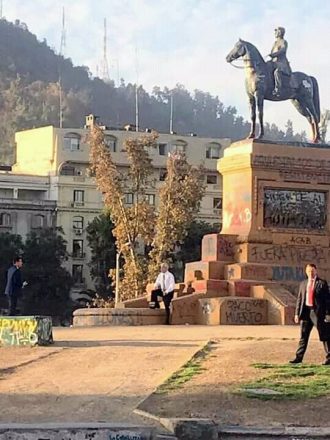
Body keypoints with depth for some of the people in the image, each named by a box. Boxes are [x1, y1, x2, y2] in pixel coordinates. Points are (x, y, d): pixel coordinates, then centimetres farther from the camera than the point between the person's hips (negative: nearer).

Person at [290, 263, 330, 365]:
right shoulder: (303, 284, 14)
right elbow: (299, 299, 15)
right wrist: (297, 313, 9)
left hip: (318, 313, -5)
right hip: (306, 312, 5)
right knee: (303, 336, 8)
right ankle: (299, 357, 12)